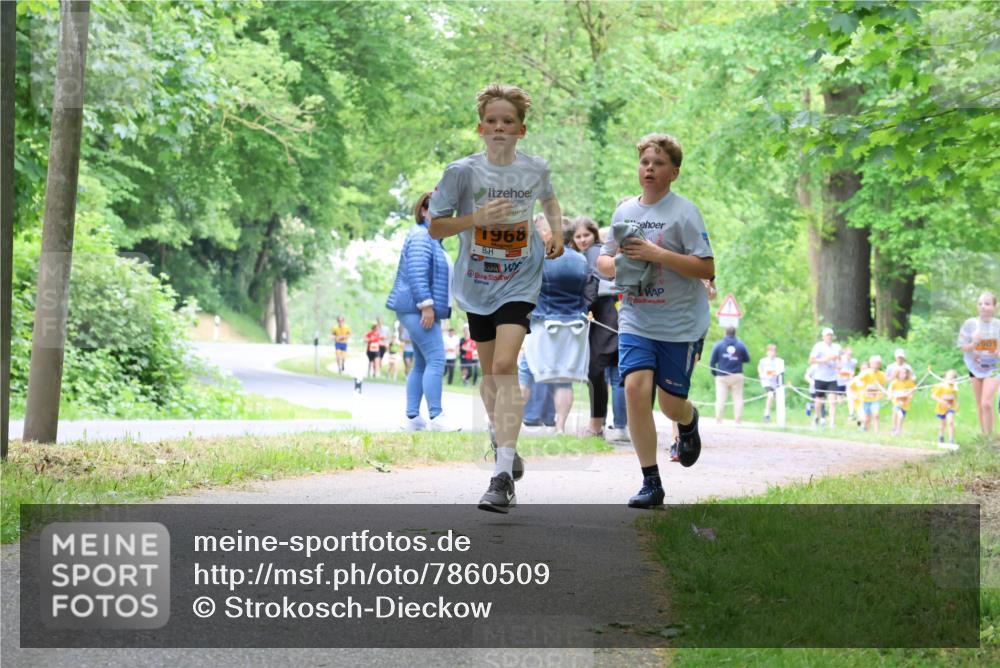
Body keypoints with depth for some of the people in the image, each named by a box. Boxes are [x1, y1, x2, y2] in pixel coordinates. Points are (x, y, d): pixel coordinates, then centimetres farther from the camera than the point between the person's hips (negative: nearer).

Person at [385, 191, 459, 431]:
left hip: (421, 310, 11)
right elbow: (417, 273, -21)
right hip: (417, 309, -11)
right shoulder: (421, 237, -11)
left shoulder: (432, 238, 21)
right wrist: (426, 304, -25)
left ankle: (412, 417, 10)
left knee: (421, 364, 10)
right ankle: (435, 416, -17)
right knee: (436, 360, -14)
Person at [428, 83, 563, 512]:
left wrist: (557, 232, 6)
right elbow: (434, 228, -8)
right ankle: (501, 437, 44)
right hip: (477, 284, 2)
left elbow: (549, 199, 22)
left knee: (505, 366, -19)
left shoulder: (535, 169, -3)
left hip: (519, 282, -2)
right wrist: (476, 218, -23)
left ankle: (504, 476, -24)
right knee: (490, 372, 14)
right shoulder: (462, 171, -9)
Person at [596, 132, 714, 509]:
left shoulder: (684, 213, -9)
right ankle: (650, 483, -8)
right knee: (635, 387, -16)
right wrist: (614, 263, -6)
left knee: (671, 403, 2)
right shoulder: (625, 210, 8)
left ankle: (689, 422, 43)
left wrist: (657, 254, -23)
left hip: (681, 324, -4)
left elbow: (707, 268, -15)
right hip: (636, 320, 4)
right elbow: (604, 261, 18)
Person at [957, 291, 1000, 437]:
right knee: (980, 407, 9)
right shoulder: (970, 324, -7)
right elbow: (963, 348, -3)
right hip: (975, 367, 2)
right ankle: (984, 437, 21)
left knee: (986, 403, -17)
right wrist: (974, 344, -23)